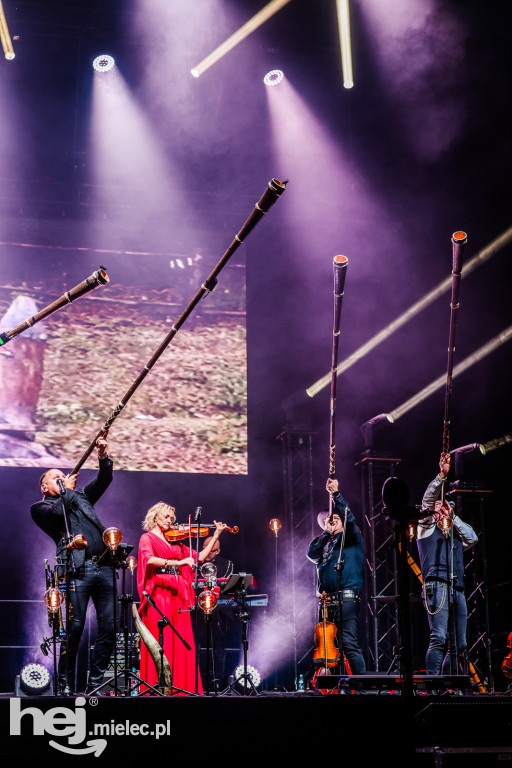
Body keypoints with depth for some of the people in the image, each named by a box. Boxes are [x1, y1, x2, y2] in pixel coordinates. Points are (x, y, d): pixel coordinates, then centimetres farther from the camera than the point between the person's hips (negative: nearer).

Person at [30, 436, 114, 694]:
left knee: (109, 625, -1)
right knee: (75, 626, -11)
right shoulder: (40, 507, 12)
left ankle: (94, 684, 5)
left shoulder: (80, 496, 28)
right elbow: (58, 511, -9)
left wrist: (103, 457, 3)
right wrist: (67, 489, 5)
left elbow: (104, 480, 20)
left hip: (103, 566, 5)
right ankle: (65, 685, -1)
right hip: (77, 569, -5)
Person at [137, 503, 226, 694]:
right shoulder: (147, 538, 4)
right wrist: (178, 562, -25)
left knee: (180, 642, 0)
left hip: (177, 595, 5)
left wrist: (216, 535, 14)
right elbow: (149, 559, -17)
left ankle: (181, 686, 0)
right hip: (159, 594, -5)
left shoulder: (175, 541, 20)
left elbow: (200, 557, 18)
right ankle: (157, 685, -8)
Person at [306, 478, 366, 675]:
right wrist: (326, 532, 2)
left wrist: (336, 494, -15)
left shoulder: (352, 538, 10)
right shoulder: (324, 542, 25)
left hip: (346, 597, -6)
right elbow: (311, 554, 7)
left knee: (349, 642, -15)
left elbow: (349, 517, -7)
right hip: (327, 599, 6)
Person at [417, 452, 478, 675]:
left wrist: (452, 517, 7)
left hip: (457, 589, 6)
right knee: (439, 638, -19)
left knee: (459, 644, 2)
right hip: (437, 585, -6)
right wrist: (442, 475, -13)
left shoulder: (455, 533, 28)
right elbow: (428, 499, -1)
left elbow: (472, 538, 10)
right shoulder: (427, 527, 13)